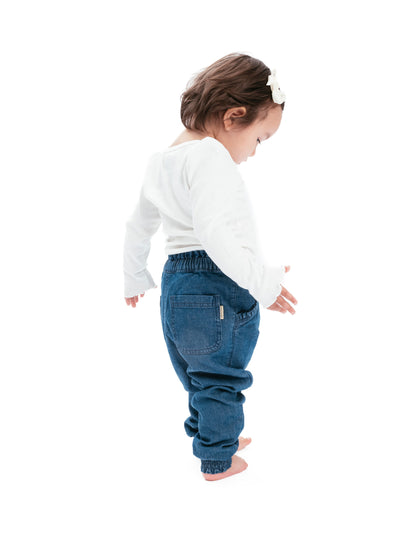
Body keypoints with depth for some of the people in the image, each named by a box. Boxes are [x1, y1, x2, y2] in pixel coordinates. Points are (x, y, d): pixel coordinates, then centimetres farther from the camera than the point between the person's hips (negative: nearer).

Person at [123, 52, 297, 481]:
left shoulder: (160, 162, 13)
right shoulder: (209, 156, -18)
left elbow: (138, 225, 23)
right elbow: (212, 231, -30)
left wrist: (134, 278, 35)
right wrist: (262, 282, -29)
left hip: (176, 285, 9)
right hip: (219, 287, -9)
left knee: (199, 374, 23)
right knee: (220, 378, 8)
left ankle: (214, 438, 41)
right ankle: (217, 460, 23)